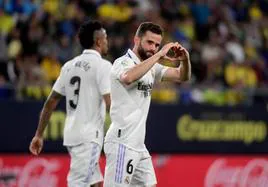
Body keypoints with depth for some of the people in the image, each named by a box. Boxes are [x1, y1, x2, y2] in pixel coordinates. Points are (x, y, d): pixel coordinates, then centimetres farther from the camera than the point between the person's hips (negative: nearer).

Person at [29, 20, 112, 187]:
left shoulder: (70, 65, 12)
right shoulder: (102, 65, -9)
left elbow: (51, 102, 12)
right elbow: (110, 104, -17)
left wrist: (39, 134, 16)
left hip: (71, 135, 8)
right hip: (89, 137, -8)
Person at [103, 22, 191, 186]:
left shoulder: (151, 66, 14)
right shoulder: (123, 63, -11)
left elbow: (182, 76, 11)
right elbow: (129, 78, -34)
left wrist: (185, 60, -11)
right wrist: (159, 55, -32)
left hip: (138, 144, 9)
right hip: (121, 143, -9)